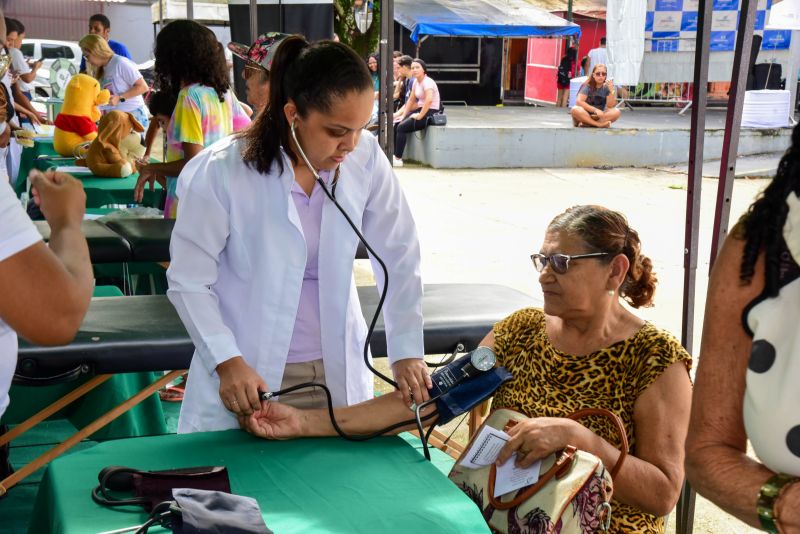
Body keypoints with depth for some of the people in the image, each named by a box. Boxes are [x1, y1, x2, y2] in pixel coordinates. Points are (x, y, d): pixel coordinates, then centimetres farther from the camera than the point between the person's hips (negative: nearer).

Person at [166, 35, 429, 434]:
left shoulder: (366, 159, -10)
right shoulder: (220, 173, -18)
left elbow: (400, 258, -1)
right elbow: (189, 282, -9)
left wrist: (407, 352, -5)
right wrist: (227, 362, -19)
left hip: (338, 371, 3)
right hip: (247, 374, -2)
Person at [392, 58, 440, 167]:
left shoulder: (427, 82, -17)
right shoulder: (416, 81, 11)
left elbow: (429, 100, -33)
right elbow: (411, 100, 17)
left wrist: (419, 116, -27)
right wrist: (403, 115, 9)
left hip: (431, 113, -9)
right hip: (421, 110, 9)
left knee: (402, 127, -18)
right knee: (396, 125, -2)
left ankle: (398, 159, -11)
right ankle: (394, 154, 3)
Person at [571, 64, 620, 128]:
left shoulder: (606, 87, -1)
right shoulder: (587, 86, -8)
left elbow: (610, 106, -10)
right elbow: (579, 101, -21)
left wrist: (611, 91, -23)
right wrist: (595, 110, -24)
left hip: (599, 117, 3)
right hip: (585, 116, -3)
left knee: (616, 112, -24)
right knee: (576, 109, -34)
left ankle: (586, 124, -26)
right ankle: (599, 124, -29)